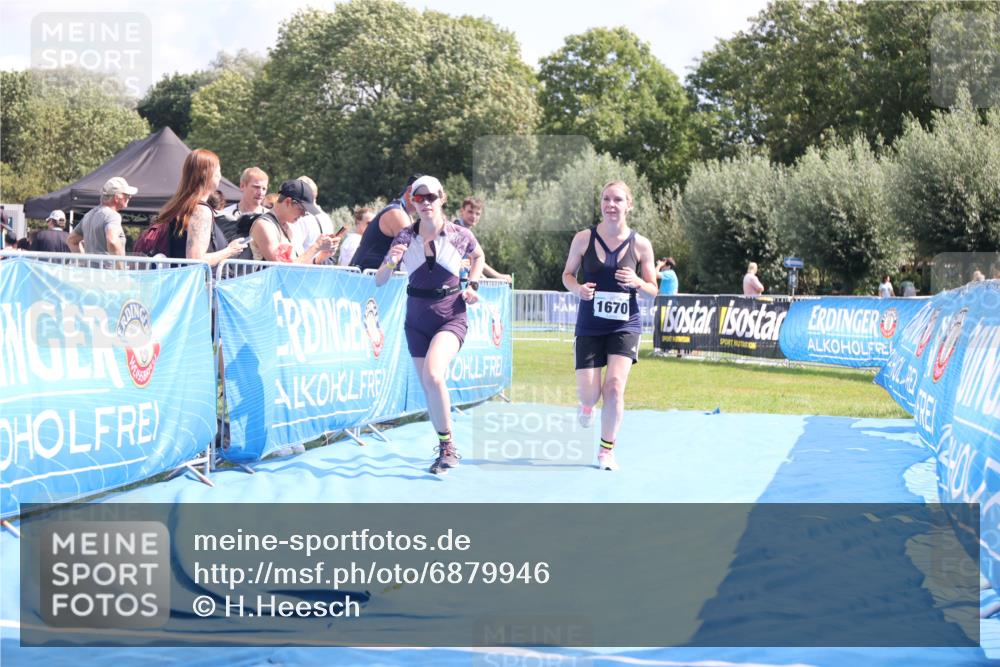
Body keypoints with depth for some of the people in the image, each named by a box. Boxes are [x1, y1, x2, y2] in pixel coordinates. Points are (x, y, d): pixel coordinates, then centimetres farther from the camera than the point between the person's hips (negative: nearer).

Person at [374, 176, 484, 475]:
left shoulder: (459, 235, -7)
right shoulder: (405, 237, -3)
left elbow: (478, 256, 17)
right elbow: (379, 281, -4)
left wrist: (472, 285, 3)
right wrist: (391, 262, -23)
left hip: (451, 317, -3)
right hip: (417, 320, 4)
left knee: (432, 375, -27)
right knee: (427, 387, 7)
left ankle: (448, 447, -12)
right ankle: (444, 448, 26)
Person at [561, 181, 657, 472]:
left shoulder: (640, 244, -4)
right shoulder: (584, 238, -4)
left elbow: (653, 290, 4)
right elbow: (567, 274, 7)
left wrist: (636, 282, -18)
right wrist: (578, 288, -15)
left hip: (625, 324, 0)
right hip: (590, 324, 0)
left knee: (614, 385, -14)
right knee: (588, 392, -3)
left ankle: (606, 449, 4)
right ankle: (587, 405, 38)